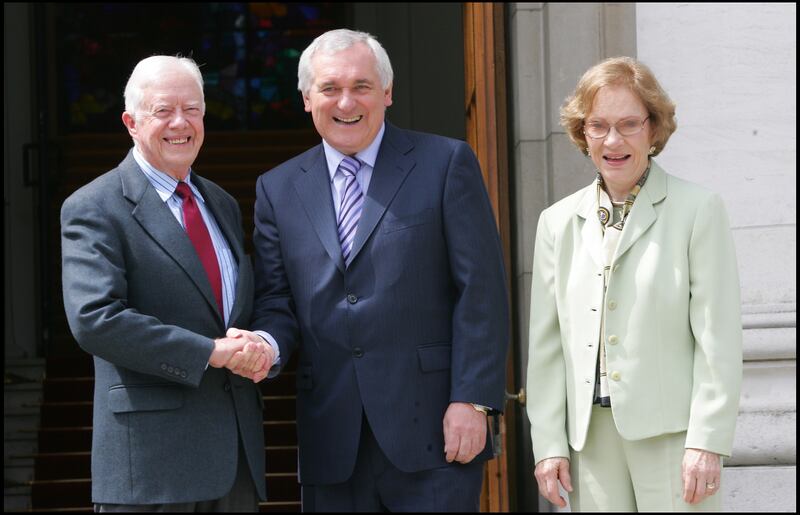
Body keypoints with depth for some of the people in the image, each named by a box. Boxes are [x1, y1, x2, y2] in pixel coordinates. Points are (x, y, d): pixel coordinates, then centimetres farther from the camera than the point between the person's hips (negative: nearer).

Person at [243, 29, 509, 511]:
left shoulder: (446, 163, 2)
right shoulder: (278, 189, 13)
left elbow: (481, 291, -2)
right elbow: (276, 300, 11)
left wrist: (473, 400, -10)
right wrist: (268, 344, -12)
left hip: (432, 430, -3)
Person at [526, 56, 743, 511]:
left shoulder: (699, 210, -1)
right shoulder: (559, 222, 11)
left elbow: (719, 341, -5)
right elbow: (546, 344, 11)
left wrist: (707, 442, -10)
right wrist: (549, 444, 5)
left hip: (670, 434, -4)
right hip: (590, 435, 4)